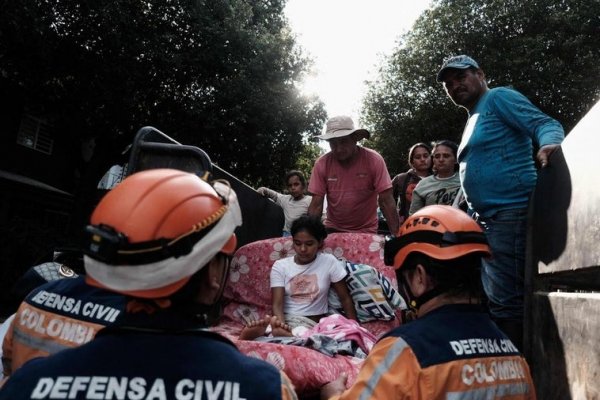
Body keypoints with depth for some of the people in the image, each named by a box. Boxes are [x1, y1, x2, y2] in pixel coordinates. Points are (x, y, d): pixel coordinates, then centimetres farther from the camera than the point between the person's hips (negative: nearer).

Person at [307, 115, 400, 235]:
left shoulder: (374, 160, -13)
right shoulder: (321, 164, -9)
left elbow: (386, 201, -12)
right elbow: (316, 205, -7)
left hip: (366, 231, -1)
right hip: (333, 229, 2)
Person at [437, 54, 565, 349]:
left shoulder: (498, 98, -3)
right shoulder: (473, 119, 23)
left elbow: (545, 124, -16)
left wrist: (548, 145, -38)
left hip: (510, 215, -10)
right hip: (486, 220, 10)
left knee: (505, 302, -11)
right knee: (489, 300, 17)